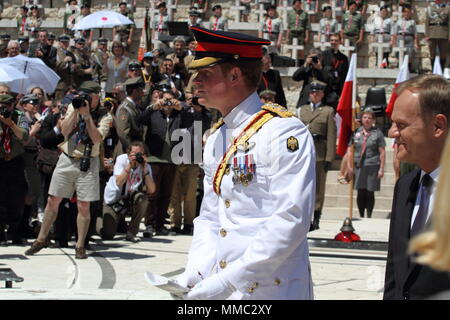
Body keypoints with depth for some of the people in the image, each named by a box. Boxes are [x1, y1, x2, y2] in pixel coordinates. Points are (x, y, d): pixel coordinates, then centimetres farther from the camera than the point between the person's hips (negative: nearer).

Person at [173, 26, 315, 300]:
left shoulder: (284, 132, -14)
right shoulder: (215, 140, 10)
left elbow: (291, 221, -21)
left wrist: (228, 280, -22)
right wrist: (195, 272, -2)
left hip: (272, 290, -7)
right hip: (222, 288, 7)